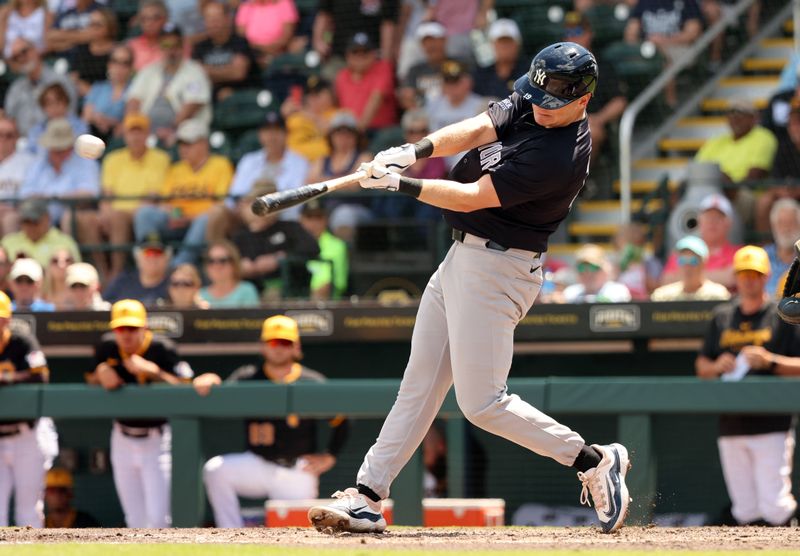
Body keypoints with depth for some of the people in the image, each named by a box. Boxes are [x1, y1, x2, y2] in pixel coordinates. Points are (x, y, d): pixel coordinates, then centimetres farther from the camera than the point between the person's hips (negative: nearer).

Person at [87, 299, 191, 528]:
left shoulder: (163, 349, -15)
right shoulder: (106, 347, -1)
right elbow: (91, 382, 11)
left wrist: (151, 371, -32)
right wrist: (101, 373, -11)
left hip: (156, 440, -5)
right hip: (122, 439, 5)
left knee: (157, 518, -12)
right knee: (135, 520, 9)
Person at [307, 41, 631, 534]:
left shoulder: (560, 156, -25)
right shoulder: (526, 107, 2)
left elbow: (471, 198, -23)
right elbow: (476, 130, -9)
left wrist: (399, 183, -18)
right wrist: (414, 152, -26)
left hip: (495, 271, -9)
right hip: (463, 256, 9)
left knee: (482, 403, -7)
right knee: (419, 384, 9)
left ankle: (594, 461, 4)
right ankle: (366, 498, 11)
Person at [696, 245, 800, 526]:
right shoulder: (721, 317, 15)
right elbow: (701, 366, 19)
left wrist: (770, 361, -18)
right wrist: (717, 366, -2)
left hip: (771, 426, -4)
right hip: (731, 426, 5)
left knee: (775, 510, -13)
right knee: (745, 514, 3)